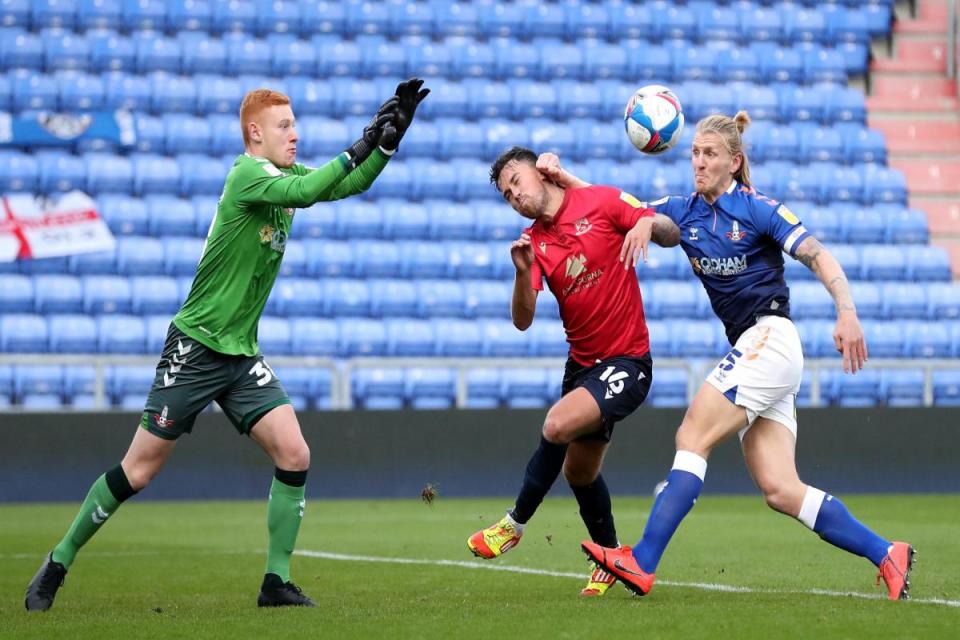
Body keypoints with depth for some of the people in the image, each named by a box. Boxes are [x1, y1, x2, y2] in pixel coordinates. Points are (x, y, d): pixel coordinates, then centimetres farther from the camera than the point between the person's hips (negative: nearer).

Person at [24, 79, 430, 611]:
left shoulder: (285, 175, 9)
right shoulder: (248, 174, -15)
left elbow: (347, 184, 12)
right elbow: (304, 191, -33)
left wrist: (389, 138, -3)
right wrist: (357, 148, -28)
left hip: (242, 354, 8)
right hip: (195, 347, -7)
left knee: (294, 454, -8)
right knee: (139, 469, -3)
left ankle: (276, 582, -1)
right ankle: (59, 562, 12)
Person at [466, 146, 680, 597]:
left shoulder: (603, 202, -9)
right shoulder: (533, 243, 4)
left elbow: (672, 235, -8)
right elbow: (522, 320, -6)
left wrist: (648, 223, -30)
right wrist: (523, 271, -24)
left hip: (626, 364, -7)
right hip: (582, 363, 7)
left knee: (558, 424, -26)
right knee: (578, 470, 15)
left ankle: (515, 524, -8)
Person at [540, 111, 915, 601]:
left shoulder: (757, 209, -4)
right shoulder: (684, 213, 14)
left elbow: (818, 257, -10)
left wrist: (847, 312, -25)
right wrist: (562, 178, 0)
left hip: (770, 338, -7)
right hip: (751, 351, 7)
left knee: (692, 437, -15)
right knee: (780, 490, -3)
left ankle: (642, 562, -20)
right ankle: (886, 555, 2)